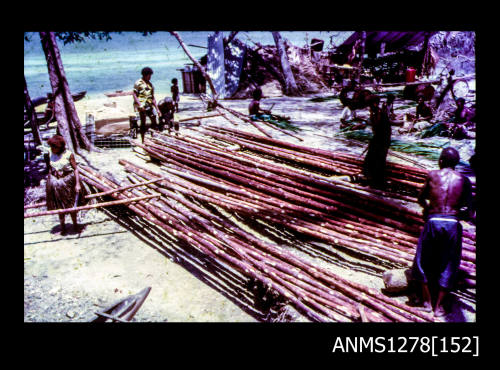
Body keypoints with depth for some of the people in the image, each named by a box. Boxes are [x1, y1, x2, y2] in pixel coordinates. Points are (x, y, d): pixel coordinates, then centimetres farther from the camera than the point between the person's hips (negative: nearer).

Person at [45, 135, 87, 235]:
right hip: (55, 183, 3)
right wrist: (49, 181, 10)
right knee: (60, 207, 11)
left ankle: (75, 224, 28)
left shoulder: (68, 154, -12)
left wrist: (77, 184, -15)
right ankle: (62, 226, 26)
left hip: (68, 182, -3)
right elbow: (50, 169, 9)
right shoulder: (51, 154, 1)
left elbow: (75, 169, -11)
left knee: (71, 205, 9)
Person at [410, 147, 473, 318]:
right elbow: (469, 212, 4)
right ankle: (439, 305, 17)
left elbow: (421, 199, 14)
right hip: (453, 224, 1)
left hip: (433, 221, -1)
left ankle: (427, 300, 26)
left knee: (424, 261, 17)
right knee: (448, 265, 14)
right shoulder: (464, 180, 6)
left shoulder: (432, 175, 4)